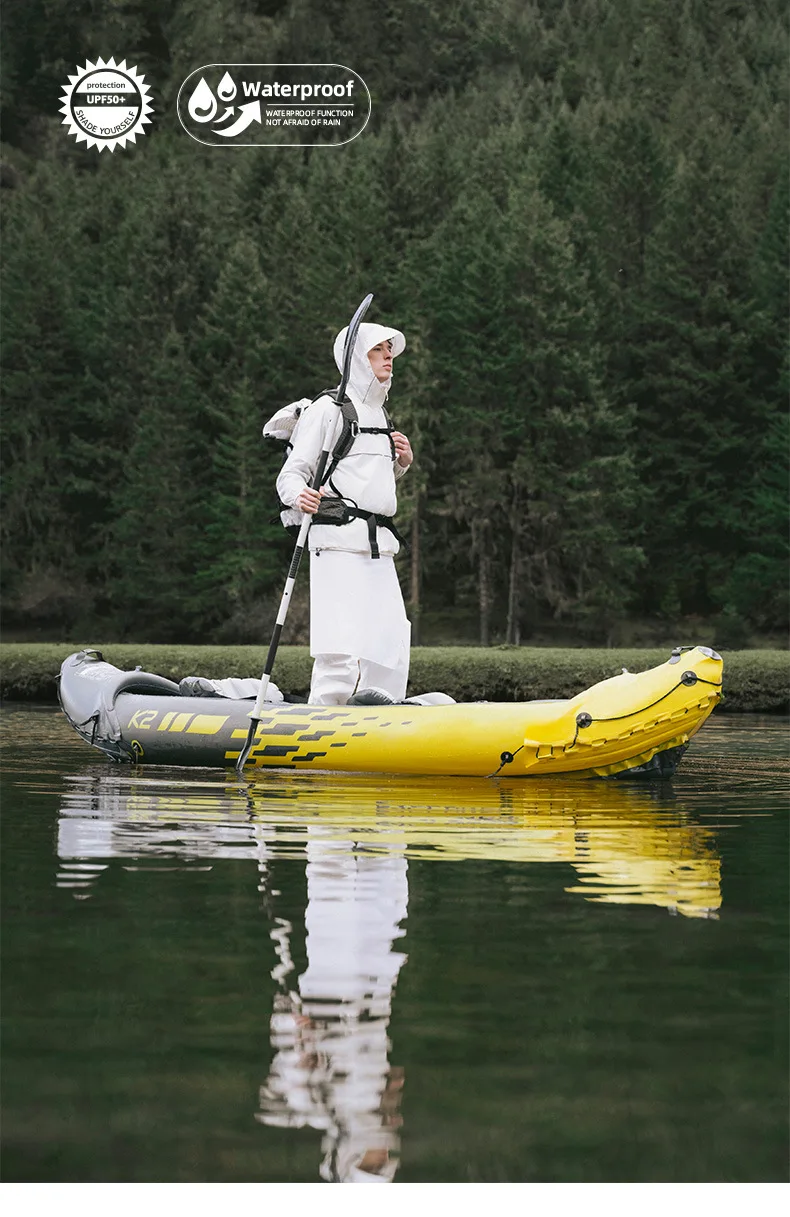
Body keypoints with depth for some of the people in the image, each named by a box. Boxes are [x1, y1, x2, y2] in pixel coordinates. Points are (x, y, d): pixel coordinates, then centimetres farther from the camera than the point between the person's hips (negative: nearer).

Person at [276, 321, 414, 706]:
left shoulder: (378, 413, 23)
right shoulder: (328, 408, -1)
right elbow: (292, 473, -4)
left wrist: (401, 462, 13)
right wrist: (300, 496, -26)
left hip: (378, 545, 8)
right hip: (339, 543, -8)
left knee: (390, 656, 5)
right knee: (342, 652, -17)